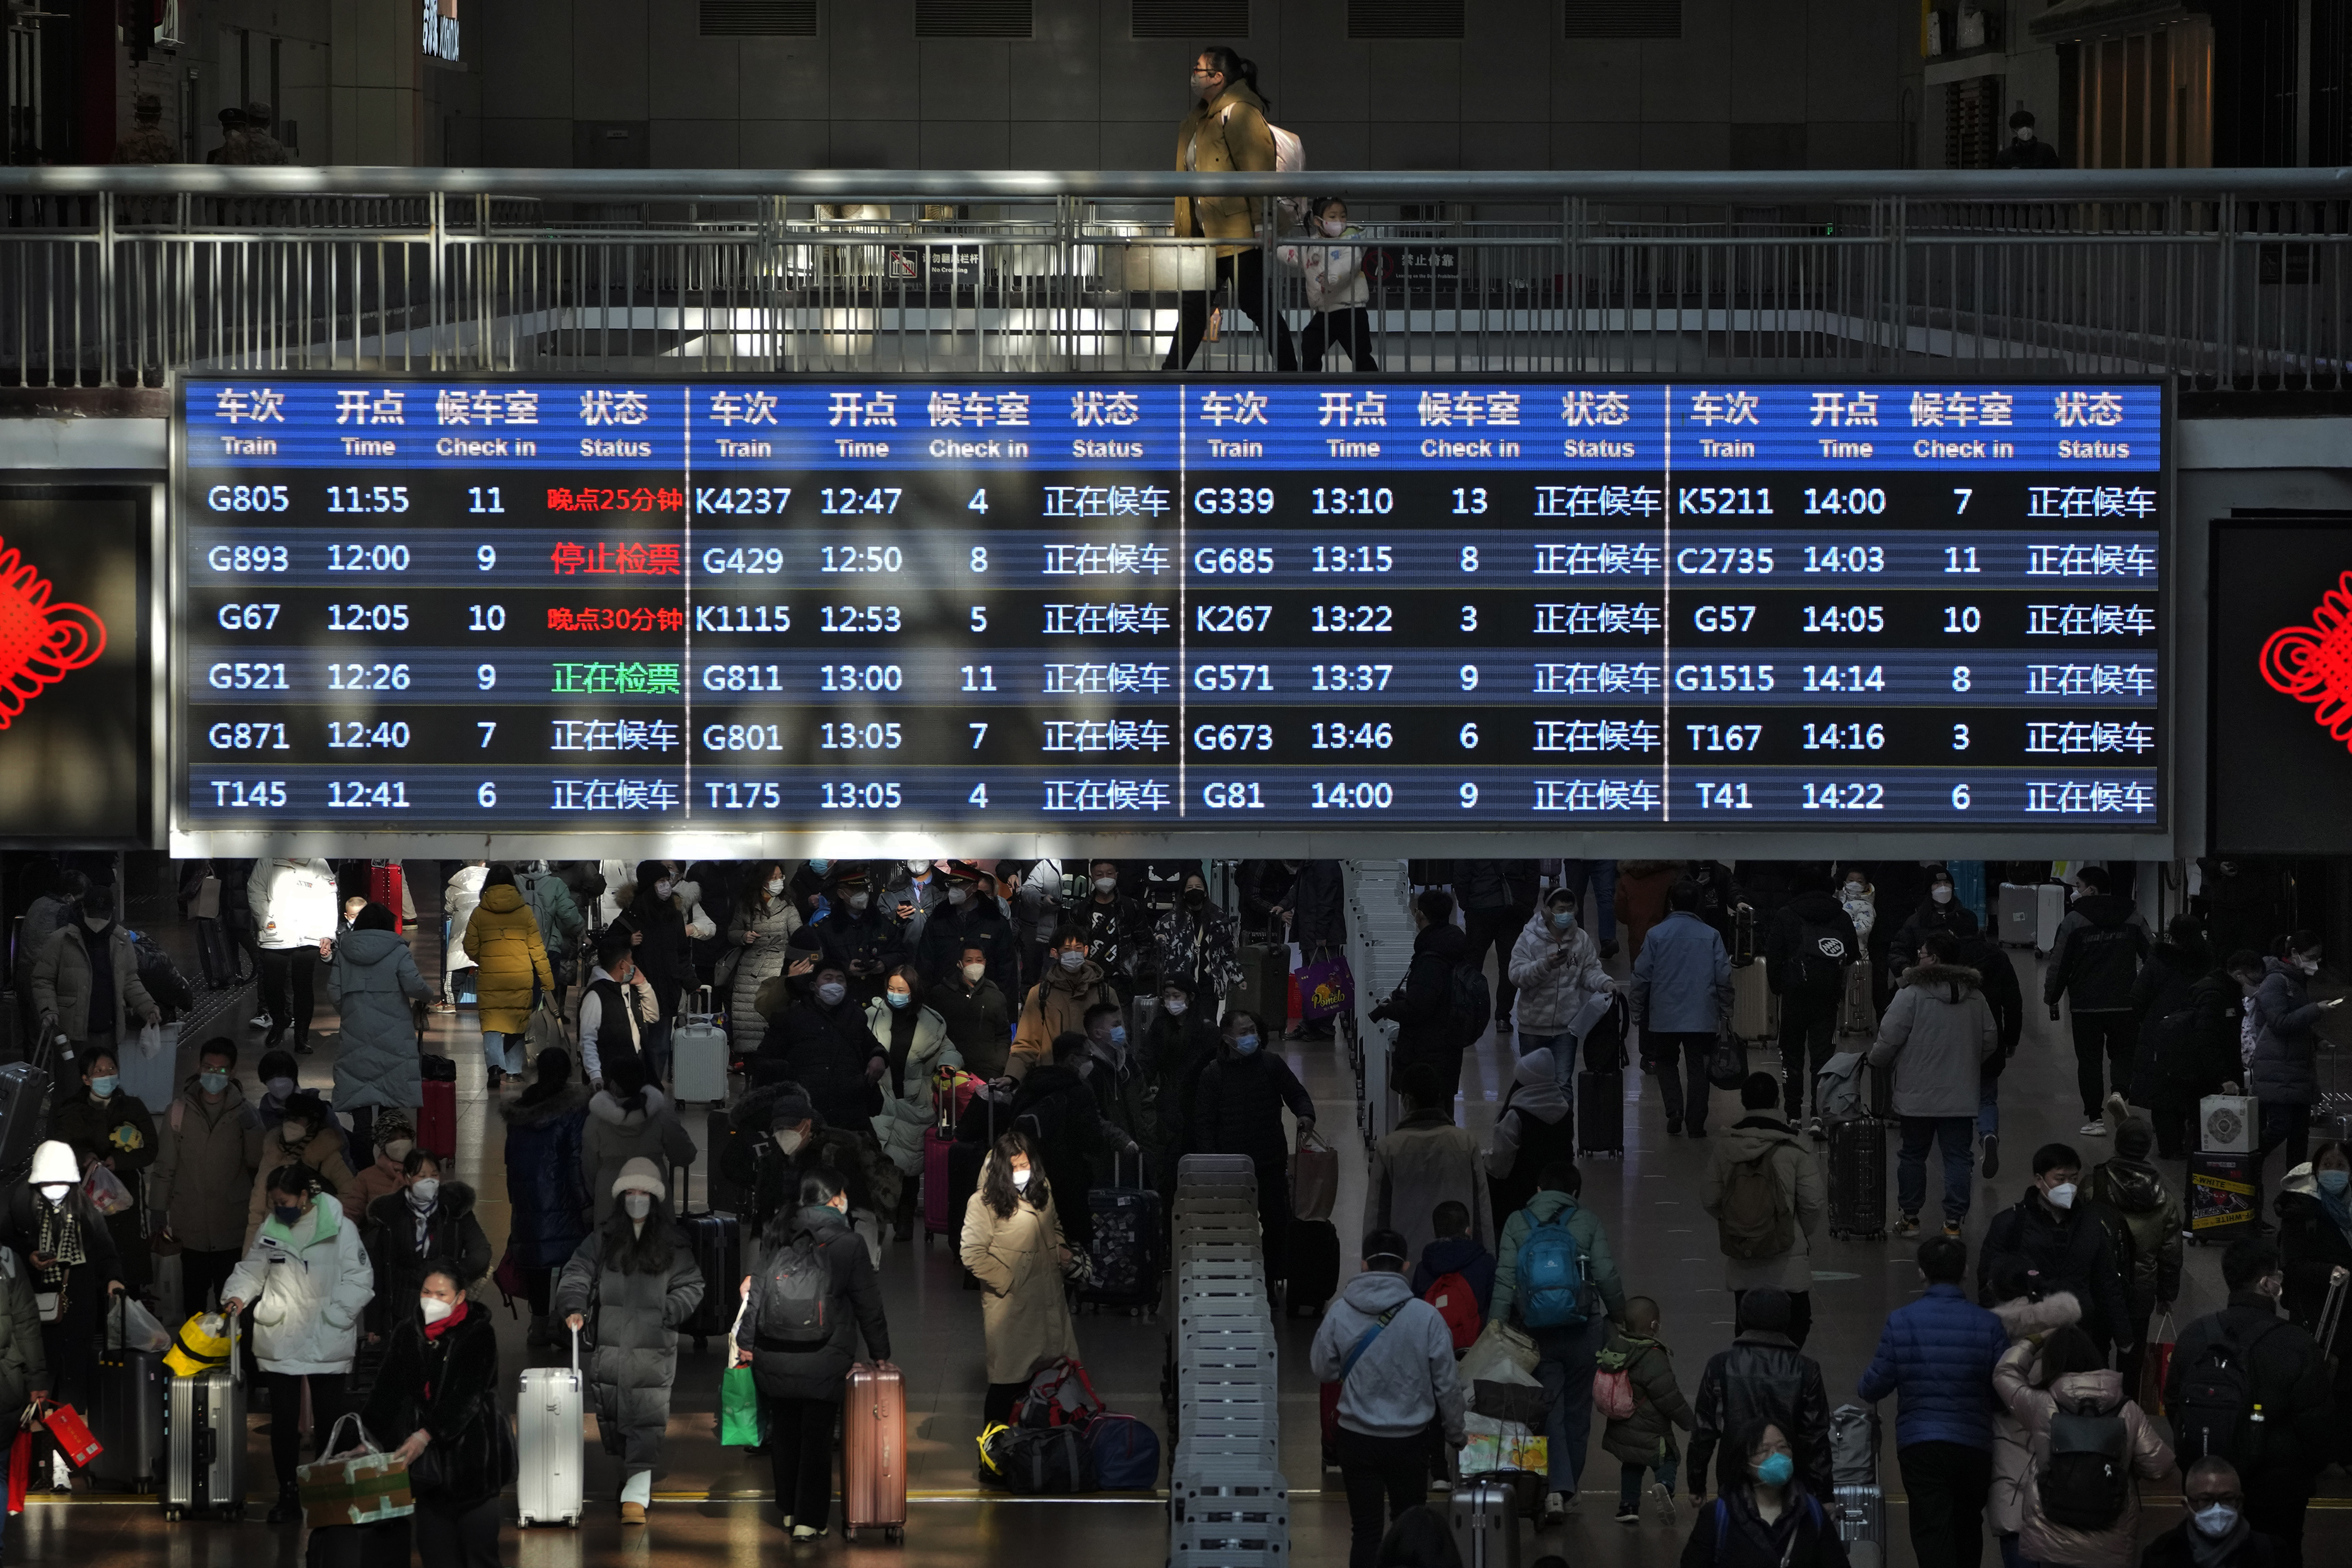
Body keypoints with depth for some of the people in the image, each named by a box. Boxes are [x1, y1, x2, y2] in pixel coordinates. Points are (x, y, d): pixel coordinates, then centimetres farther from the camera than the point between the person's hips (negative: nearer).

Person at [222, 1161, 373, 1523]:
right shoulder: (270, 1230, 7)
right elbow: (252, 1270, 16)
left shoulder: (339, 1229, -6)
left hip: (326, 1344, -3)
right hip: (280, 1341, 3)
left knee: (328, 1421, 3)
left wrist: (333, 1318, -13)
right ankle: (287, 1496, 14)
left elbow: (359, 1281, -6)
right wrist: (237, 1296, -4)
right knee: (283, 1421, 5)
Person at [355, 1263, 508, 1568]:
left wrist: (425, 1435, -25)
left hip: (472, 1453, -4)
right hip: (429, 1458, 4)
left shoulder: (479, 1333, -8)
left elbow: (466, 1396, -17)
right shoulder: (408, 1332, 5)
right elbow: (387, 1389, 3)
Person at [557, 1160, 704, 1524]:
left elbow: (691, 1285, 8)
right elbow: (578, 1274, 4)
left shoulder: (672, 1242, 7)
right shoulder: (603, 1238, 10)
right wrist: (573, 1307, -13)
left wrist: (665, 1313, -8)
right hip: (609, 1342, 2)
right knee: (610, 1419, 4)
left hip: (653, 1347, -2)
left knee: (645, 1424, -10)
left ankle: (637, 1497, -13)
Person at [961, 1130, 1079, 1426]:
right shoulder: (984, 1202, -13)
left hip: (1048, 1299, 6)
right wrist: (1007, 1282, -15)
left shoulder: (1043, 1190, 8)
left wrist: (1064, 1260, 11)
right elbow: (972, 1254, -14)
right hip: (1010, 1304, -6)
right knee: (1010, 1379, -2)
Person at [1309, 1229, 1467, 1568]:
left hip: (1358, 1438, 0)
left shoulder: (1339, 1314, -10)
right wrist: (1456, 1433, 10)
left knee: (1366, 1530, 6)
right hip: (1410, 1438, 0)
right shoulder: (1426, 1316, -13)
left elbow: (1322, 1370, 3)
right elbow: (1446, 1384, -5)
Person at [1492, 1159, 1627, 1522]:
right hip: (1581, 1330, 0)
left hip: (1537, 1333, 0)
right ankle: (1568, 1488, 18)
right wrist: (1620, 1317, 10)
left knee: (1550, 1410, 4)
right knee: (1577, 1411, 13)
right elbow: (1607, 1277, -4)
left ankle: (1557, 1487, -12)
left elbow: (1505, 1281, -6)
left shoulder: (1517, 1224, 0)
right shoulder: (1588, 1222, -1)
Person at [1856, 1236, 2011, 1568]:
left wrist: (1862, 1392, 20)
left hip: (1919, 1444, -2)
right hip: (1974, 1444, 2)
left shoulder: (1900, 1322, -9)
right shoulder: (1988, 1325, -8)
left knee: (1932, 1531, -2)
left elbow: (1876, 1384, -4)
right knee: (1967, 1528, 21)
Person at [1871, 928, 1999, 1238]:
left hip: (1917, 1095, -3)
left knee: (1913, 1154, 10)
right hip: (1961, 1096, 4)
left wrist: (1876, 1060, 8)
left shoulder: (1912, 993, -13)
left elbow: (1889, 1038, -12)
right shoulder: (1974, 995, 6)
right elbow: (1991, 1040, 13)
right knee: (1958, 1156, 6)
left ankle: (1910, 1217, 17)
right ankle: (1954, 1221, 3)